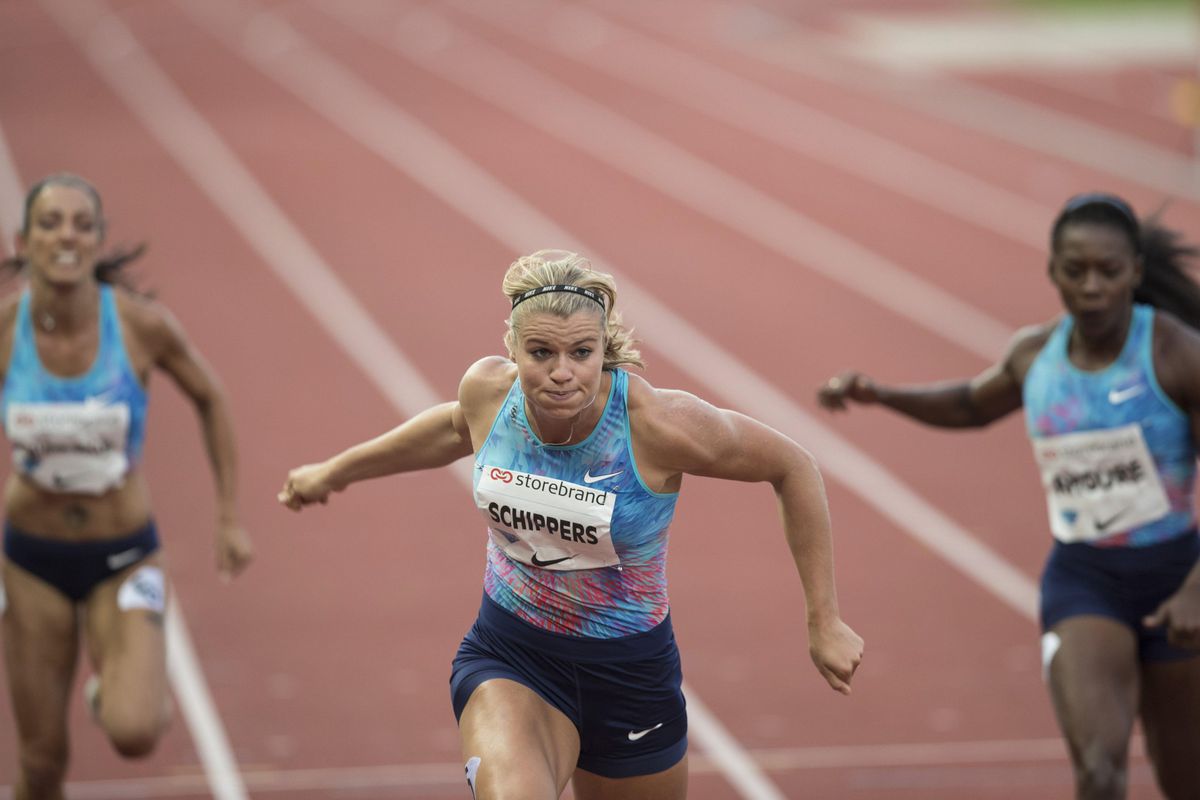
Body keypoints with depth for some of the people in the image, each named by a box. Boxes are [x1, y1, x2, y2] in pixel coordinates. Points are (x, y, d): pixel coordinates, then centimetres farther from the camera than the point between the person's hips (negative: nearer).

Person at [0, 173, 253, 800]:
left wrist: (230, 517, 5)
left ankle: (120, 687, 16)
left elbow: (209, 400, 2)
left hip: (124, 558, -1)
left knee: (133, 733, -22)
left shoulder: (142, 324, -17)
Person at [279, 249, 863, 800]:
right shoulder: (488, 389, -12)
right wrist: (335, 471, 28)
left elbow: (793, 469, -9)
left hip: (630, 674, -1)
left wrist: (824, 622, -6)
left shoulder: (660, 423, -23)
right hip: (506, 658, 1)